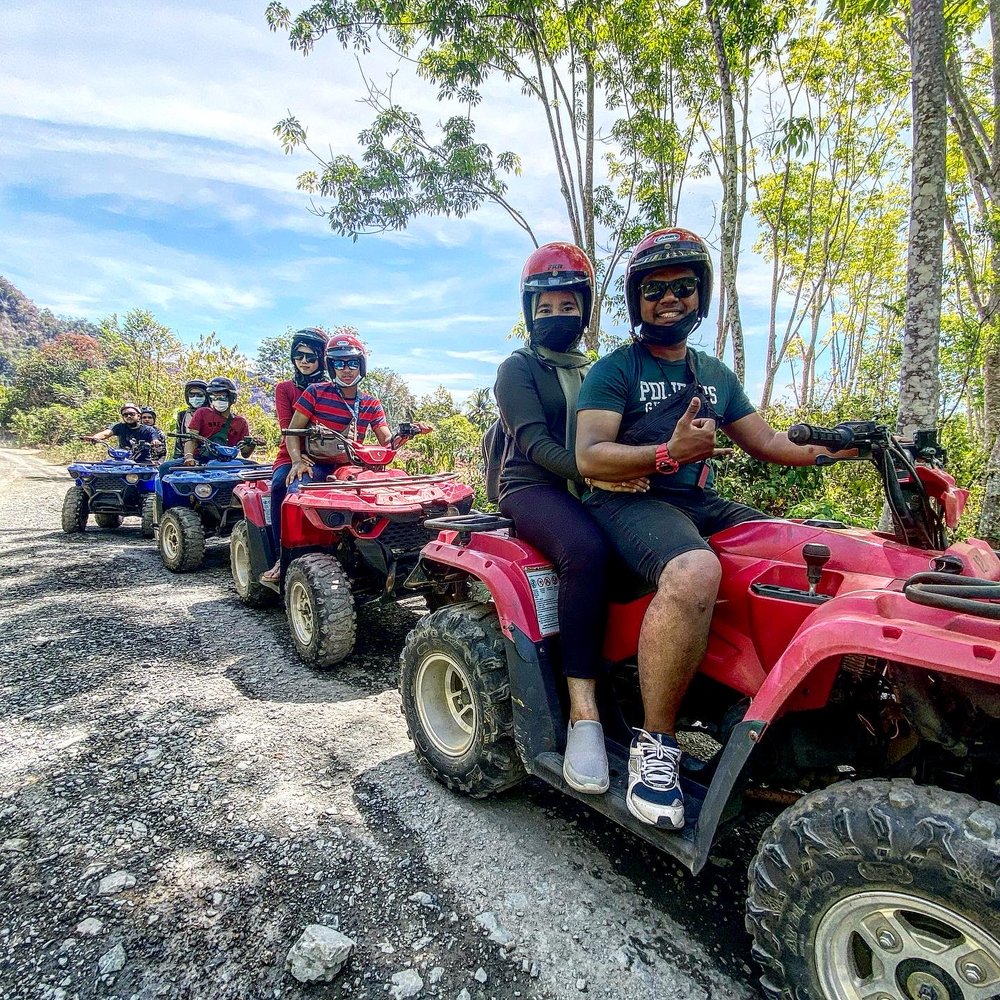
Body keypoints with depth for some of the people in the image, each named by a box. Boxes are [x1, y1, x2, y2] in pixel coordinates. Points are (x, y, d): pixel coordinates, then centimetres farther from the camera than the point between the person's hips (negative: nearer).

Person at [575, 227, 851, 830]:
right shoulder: (615, 370, 2)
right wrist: (668, 453, -26)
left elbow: (767, 442, 20)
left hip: (701, 505, 7)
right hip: (627, 502, -6)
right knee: (695, 571, -37)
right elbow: (589, 457, -11)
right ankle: (656, 743, -23)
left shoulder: (716, 375, 21)